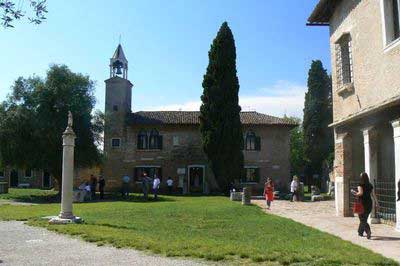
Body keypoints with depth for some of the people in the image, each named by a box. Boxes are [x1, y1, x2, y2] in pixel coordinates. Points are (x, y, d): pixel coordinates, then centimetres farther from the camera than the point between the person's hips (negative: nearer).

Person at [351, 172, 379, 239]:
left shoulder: (360, 185, -10)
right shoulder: (370, 185, 6)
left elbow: (361, 193, -24)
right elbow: (373, 195, 5)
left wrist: (355, 194, -5)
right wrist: (376, 203, 7)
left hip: (362, 203, -6)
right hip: (369, 203, 6)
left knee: (363, 220, -1)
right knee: (364, 218, 19)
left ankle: (368, 231, -22)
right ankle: (360, 232, 30)